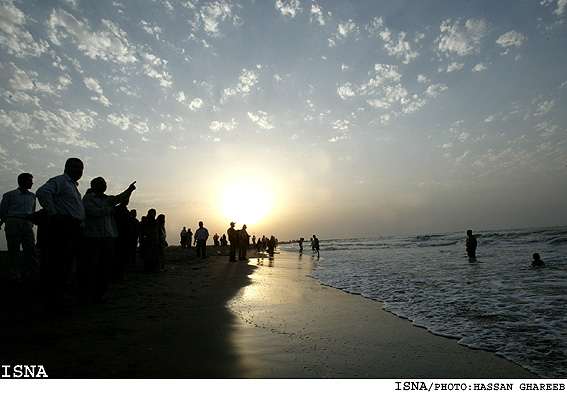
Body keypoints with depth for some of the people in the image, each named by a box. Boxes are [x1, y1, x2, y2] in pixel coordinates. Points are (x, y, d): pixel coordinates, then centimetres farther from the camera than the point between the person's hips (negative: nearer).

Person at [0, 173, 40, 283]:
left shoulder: (32, 196, 18)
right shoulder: (10, 195, 4)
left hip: (27, 223, 3)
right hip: (13, 222, -3)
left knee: (31, 250, -3)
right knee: (13, 250, -1)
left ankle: (35, 275, -3)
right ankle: (15, 276, 6)